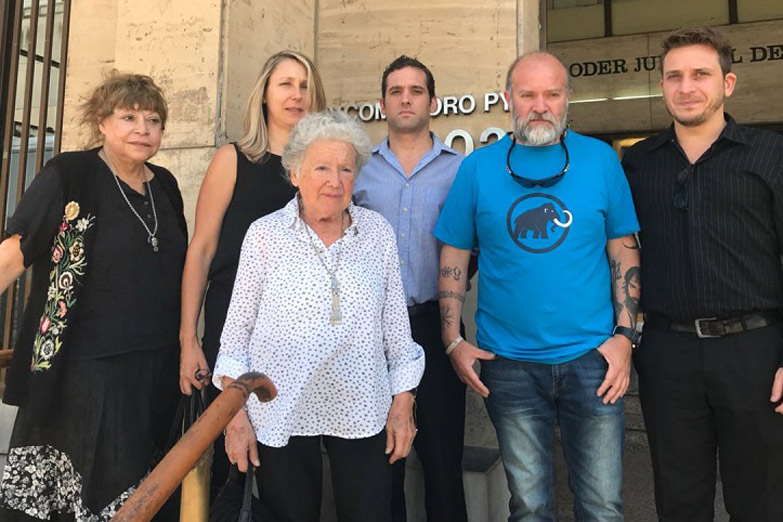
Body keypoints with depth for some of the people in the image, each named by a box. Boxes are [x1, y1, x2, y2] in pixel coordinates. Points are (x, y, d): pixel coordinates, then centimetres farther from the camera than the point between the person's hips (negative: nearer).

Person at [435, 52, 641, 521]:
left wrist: (624, 334, -3)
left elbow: (623, 249, 5)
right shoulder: (478, 167, 1)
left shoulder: (601, 159, 2)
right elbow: (454, 257, 3)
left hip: (592, 359, 1)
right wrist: (454, 342, -3)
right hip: (509, 364, 0)